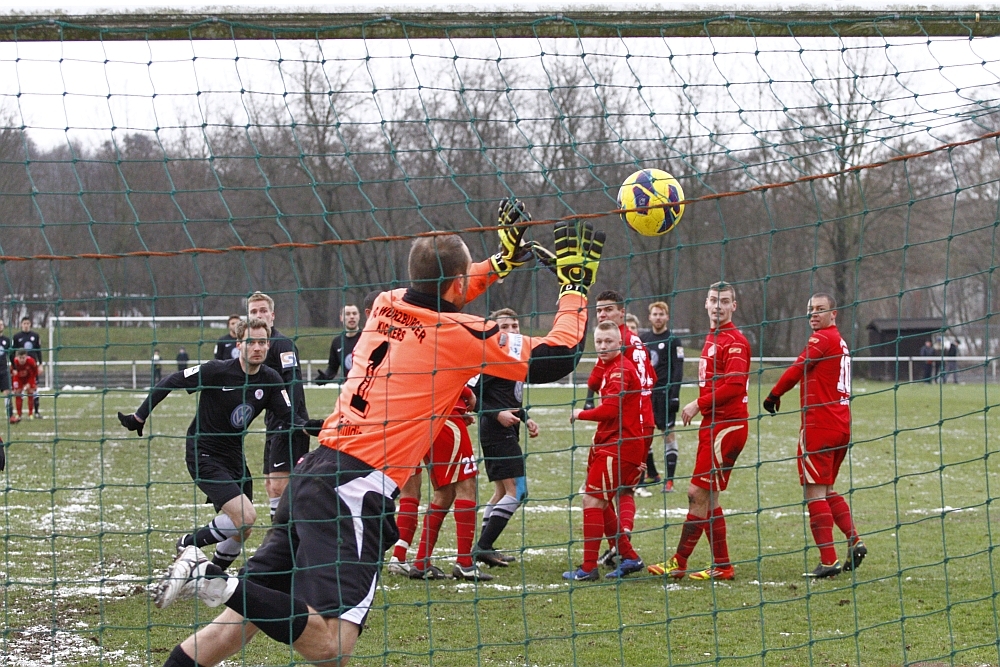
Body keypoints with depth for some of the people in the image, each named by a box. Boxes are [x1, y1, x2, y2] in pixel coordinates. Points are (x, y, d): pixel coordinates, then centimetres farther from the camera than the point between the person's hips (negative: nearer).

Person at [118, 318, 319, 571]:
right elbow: (170, 382, -11)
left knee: (242, 531, 9)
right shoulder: (217, 371, -19)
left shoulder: (270, 380, -3)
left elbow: (288, 417, -6)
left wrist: (305, 425, -28)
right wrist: (140, 417, -9)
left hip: (234, 455, 7)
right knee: (245, 517, -21)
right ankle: (188, 544, -1)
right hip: (204, 455, -7)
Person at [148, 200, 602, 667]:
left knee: (243, 620, 10)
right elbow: (557, 358, 1)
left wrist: (502, 260, 44)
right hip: (358, 488, -8)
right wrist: (575, 283, 14)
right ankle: (217, 583, -26)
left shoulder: (386, 306, 14)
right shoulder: (461, 335, -5)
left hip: (312, 472, 8)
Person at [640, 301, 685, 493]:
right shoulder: (643, 339, 13)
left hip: (664, 394, -5)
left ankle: (669, 480, -4)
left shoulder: (673, 341, -2)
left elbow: (678, 371, -7)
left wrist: (674, 395, -15)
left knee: (669, 434, -4)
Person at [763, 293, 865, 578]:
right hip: (841, 424, 9)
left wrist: (774, 395, 2)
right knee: (827, 490, 19)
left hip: (819, 425, -9)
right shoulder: (840, 342, 19)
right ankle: (854, 541, 6)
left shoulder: (822, 338, -8)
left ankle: (829, 561, -11)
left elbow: (797, 369, -11)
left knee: (815, 492, -7)